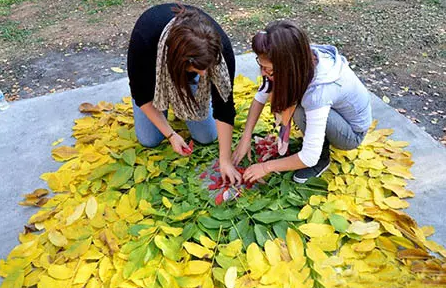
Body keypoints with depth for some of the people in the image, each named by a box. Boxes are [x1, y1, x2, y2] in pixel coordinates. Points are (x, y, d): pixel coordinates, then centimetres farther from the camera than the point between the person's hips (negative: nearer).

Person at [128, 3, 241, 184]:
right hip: (153, 72, -1)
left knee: (207, 137, -3)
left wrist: (225, 160, -27)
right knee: (149, 140, -4)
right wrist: (171, 135, -24)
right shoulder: (143, 38, -42)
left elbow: (224, 105, -29)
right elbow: (142, 95, -24)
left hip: (190, 79, 1)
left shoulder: (221, 47, -38)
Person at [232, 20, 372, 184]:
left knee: (301, 111, -33)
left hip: (352, 133, -6)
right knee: (277, 91, -14)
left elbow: (310, 158, -33)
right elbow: (261, 97, -10)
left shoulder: (318, 91, -40)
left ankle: (322, 159, -6)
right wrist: (246, 138, -13)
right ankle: (313, 135, 4)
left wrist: (266, 167, -22)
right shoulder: (301, 59, -22)